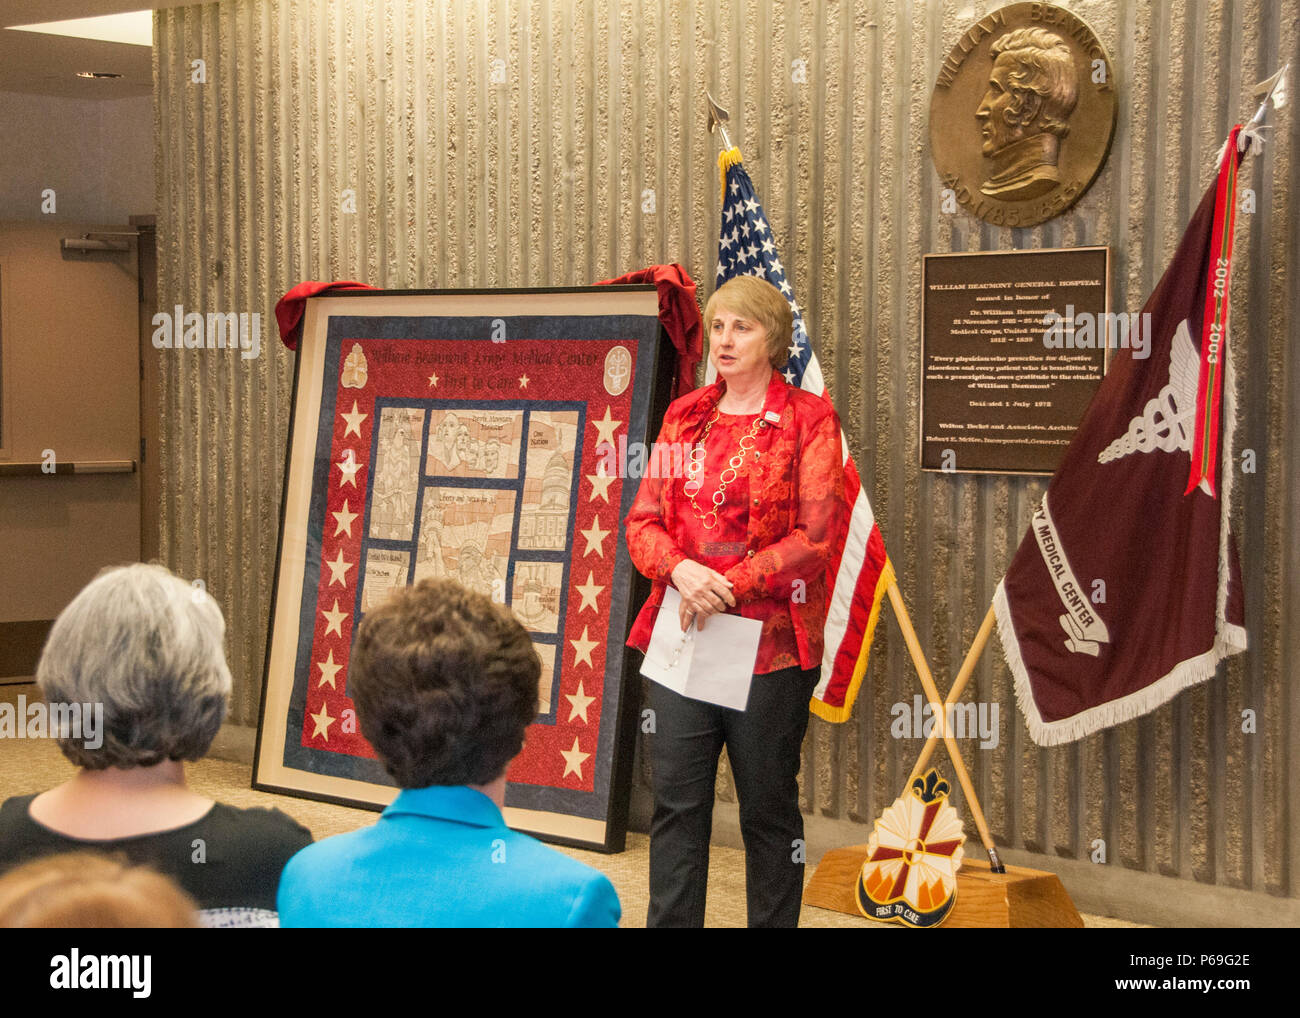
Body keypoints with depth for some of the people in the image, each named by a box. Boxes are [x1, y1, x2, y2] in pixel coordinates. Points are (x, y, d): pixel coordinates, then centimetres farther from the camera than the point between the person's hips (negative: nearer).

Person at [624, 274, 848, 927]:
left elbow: (815, 537, -10)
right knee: (676, 802, 4)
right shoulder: (684, 418, 13)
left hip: (770, 643, -4)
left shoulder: (808, 421, -2)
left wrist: (728, 586, -16)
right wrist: (681, 570, -12)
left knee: (768, 810, 6)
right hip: (682, 634, 4)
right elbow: (642, 519, 8)